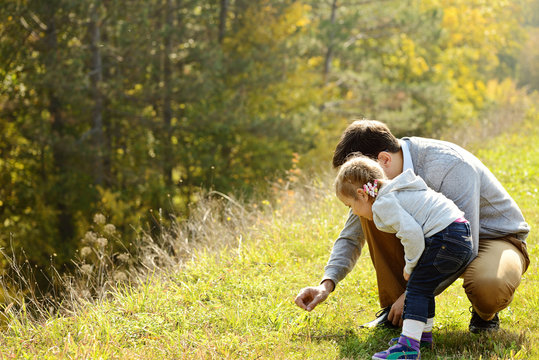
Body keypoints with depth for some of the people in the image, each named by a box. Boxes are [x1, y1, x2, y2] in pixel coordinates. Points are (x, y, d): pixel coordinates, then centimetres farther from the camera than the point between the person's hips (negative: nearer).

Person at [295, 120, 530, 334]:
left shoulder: (449, 166, -32)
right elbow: (351, 237, 1)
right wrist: (327, 284, -16)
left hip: (497, 238, -6)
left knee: (488, 286, -42)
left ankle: (485, 314, -3)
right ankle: (394, 311, -5)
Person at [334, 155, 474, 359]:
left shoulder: (383, 204, -9)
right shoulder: (396, 194, 24)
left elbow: (411, 233, -21)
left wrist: (410, 266, -8)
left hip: (446, 239, -10)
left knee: (417, 288, -9)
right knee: (423, 287, 22)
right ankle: (423, 333, 33)